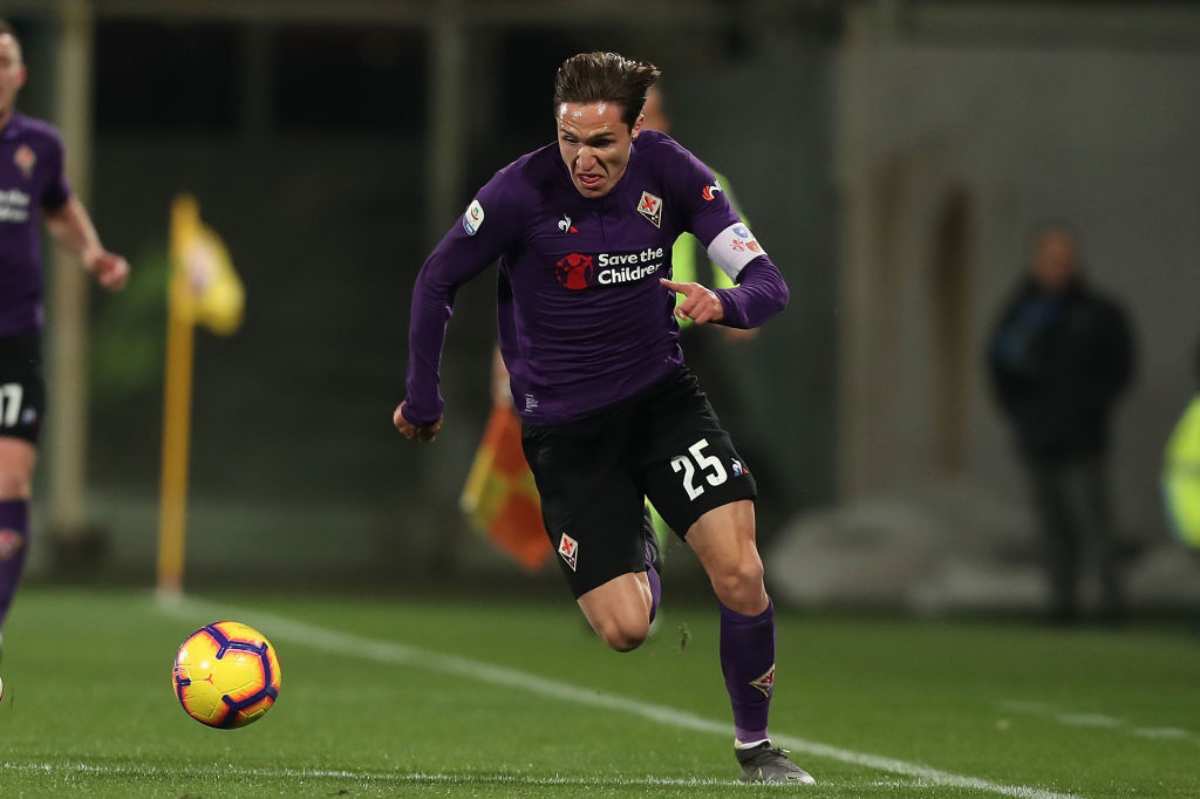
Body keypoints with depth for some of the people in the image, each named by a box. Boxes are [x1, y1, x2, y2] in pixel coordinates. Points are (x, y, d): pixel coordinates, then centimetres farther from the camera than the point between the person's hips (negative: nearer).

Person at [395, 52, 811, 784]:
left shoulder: (668, 172, -12)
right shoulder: (522, 192, -19)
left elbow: (769, 285, -13)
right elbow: (437, 283, -3)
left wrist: (724, 303, -35)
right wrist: (422, 401, 1)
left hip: (661, 394, 2)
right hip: (565, 425, -2)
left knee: (741, 577, -17)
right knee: (624, 630, -10)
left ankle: (756, 746, 7)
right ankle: (636, 555, 28)